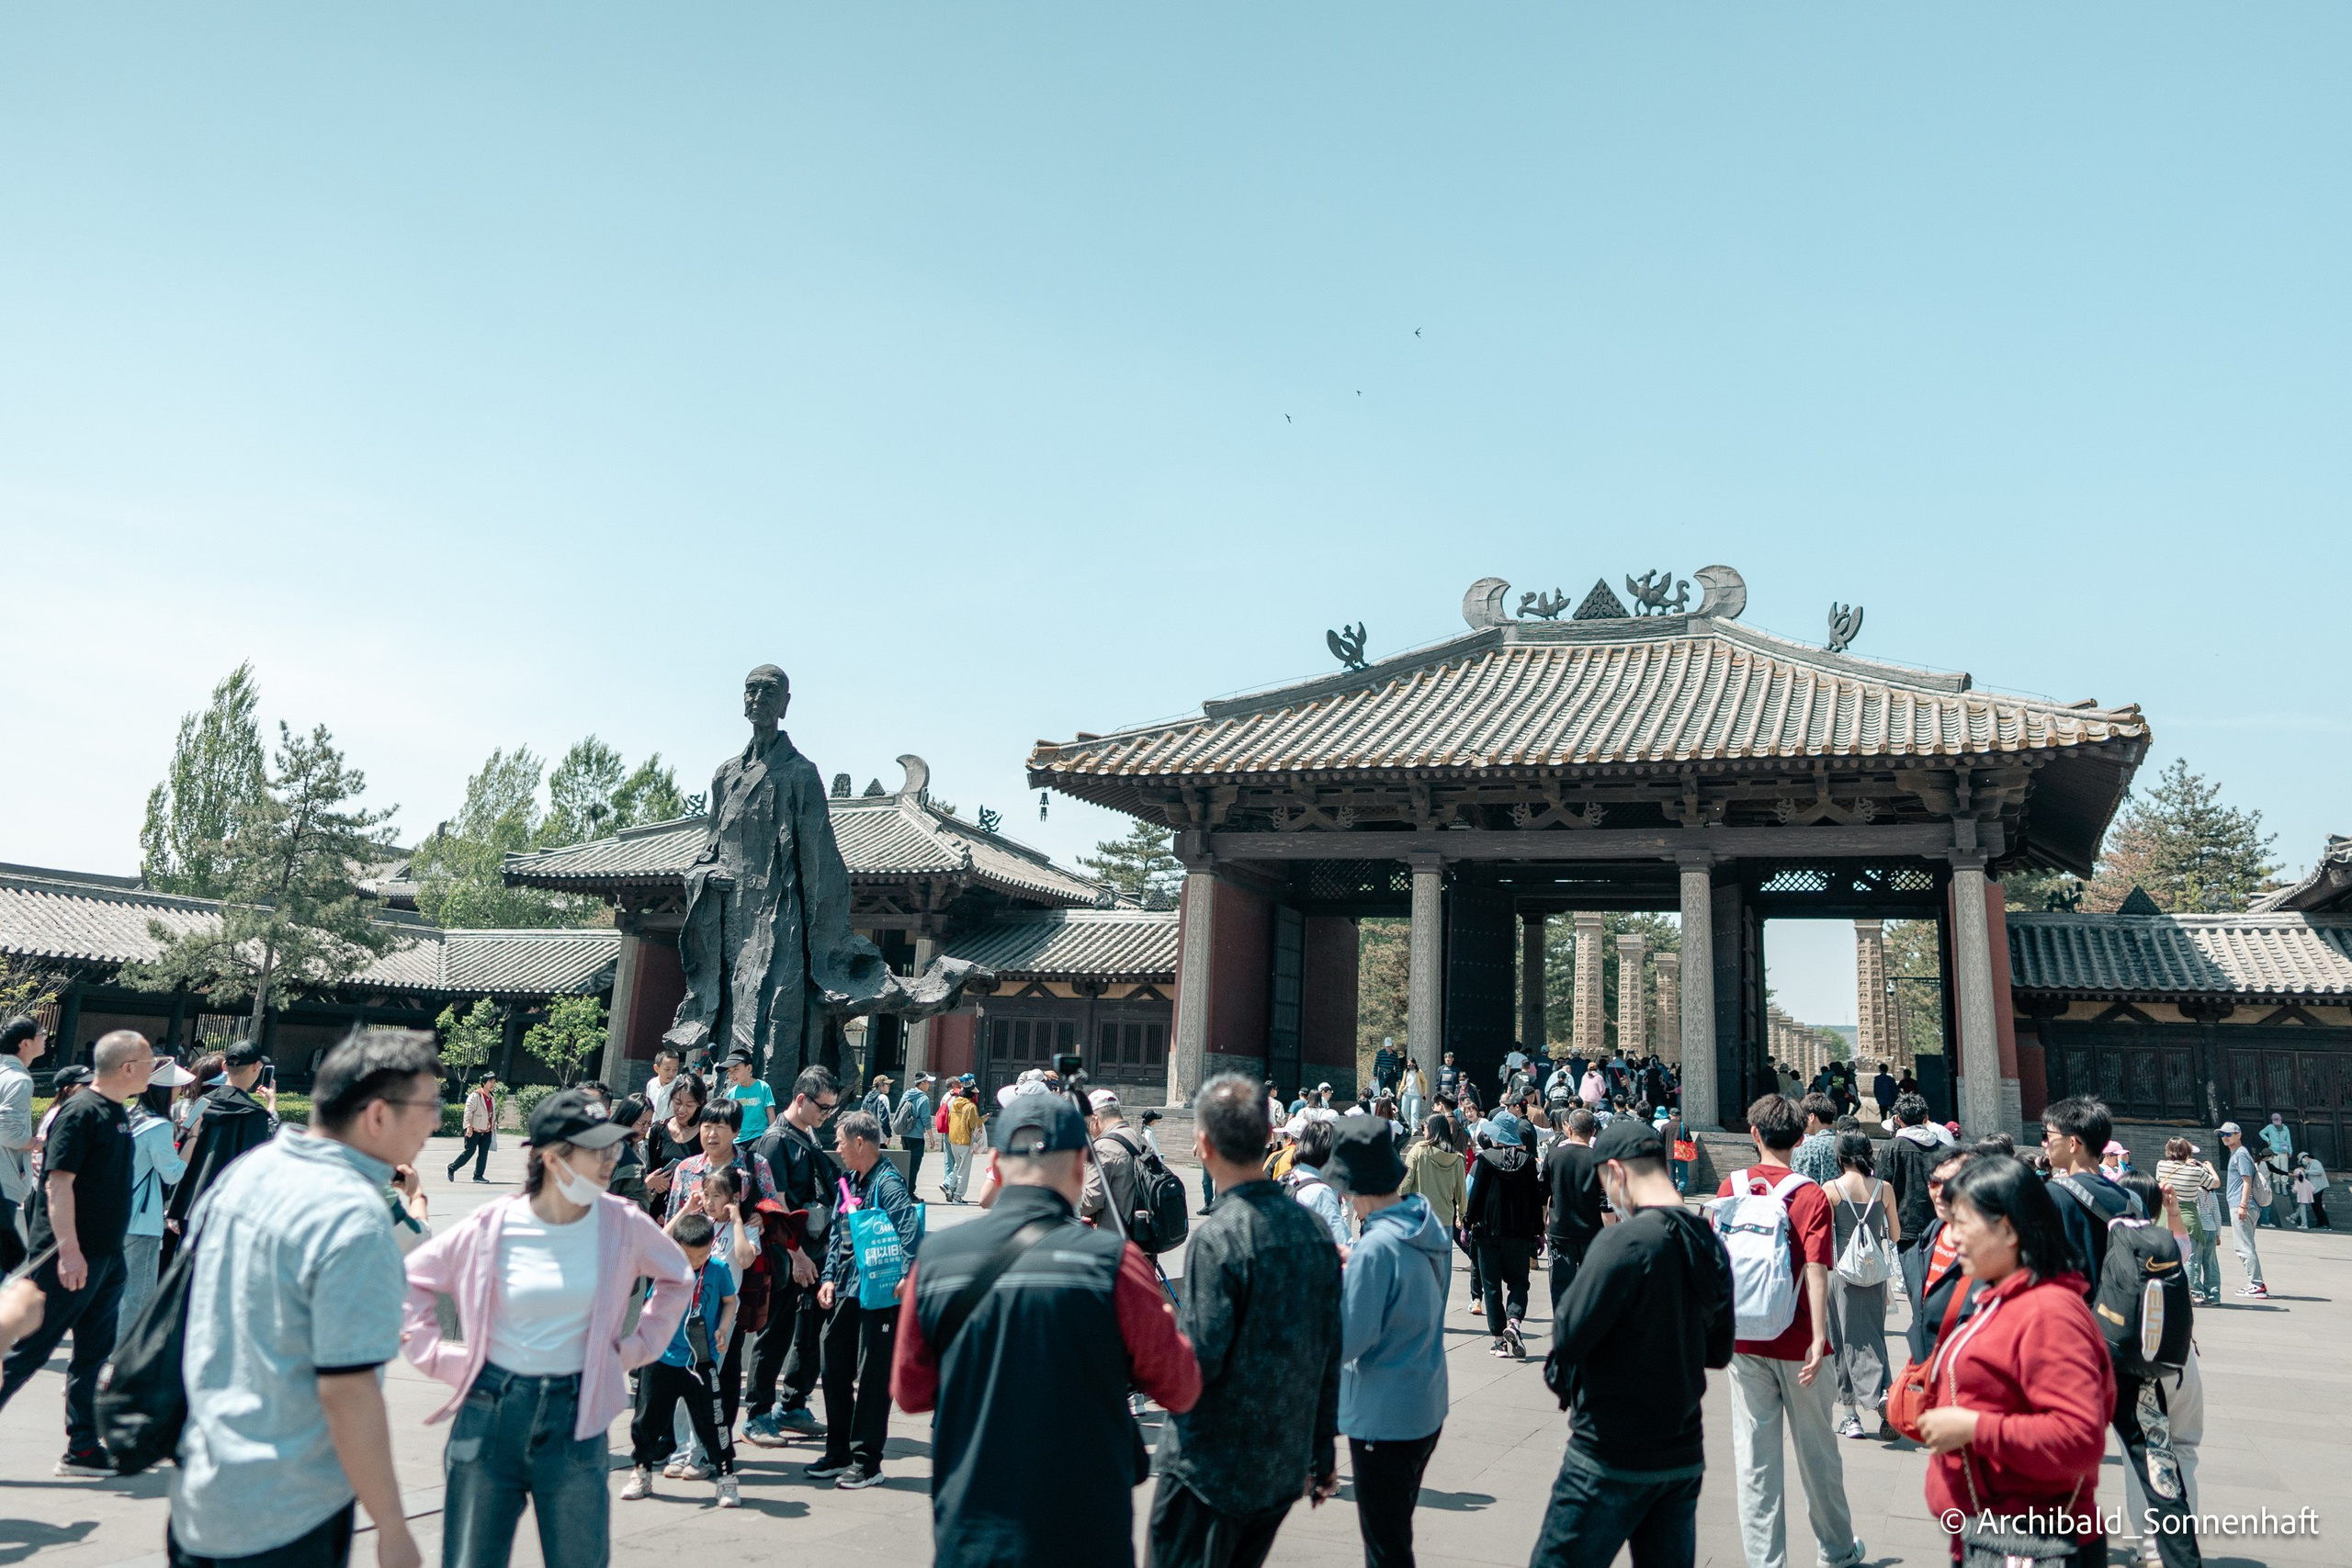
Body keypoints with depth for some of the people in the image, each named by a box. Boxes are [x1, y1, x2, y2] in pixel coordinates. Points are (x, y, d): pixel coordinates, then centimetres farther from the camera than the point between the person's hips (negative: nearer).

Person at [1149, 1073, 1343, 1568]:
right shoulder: (1313, 1227, 0)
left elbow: (1201, 1361, -22)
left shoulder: (1216, 1238, -22)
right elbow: (1330, 1354, 7)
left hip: (1210, 1469, -7)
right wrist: (1322, 1450, 16)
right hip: (1284, 1469, 7)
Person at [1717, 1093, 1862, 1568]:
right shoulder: (1810, 1196, -10)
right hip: (1795, 1344, -2)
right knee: (1816, 1451, 15)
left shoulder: (1731, 1187, -1)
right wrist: (1818, 1341, -19)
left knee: (1755, 1457, 7)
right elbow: (1815, 1273, -18)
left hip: (1744, 1340, 2)